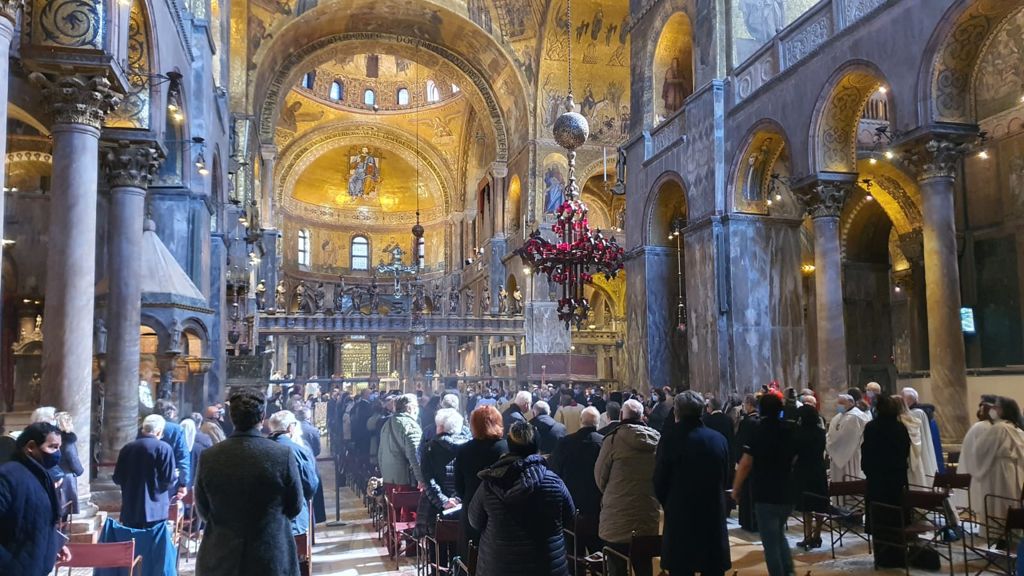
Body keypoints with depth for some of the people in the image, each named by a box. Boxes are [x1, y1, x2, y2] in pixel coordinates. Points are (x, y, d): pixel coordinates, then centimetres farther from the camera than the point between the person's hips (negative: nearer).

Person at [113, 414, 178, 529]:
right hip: (154, 510, -4)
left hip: (129, 510, 4)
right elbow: (169, 481, -12)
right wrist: (175, 475, 10)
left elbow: (117, 479, 9)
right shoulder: (164, 448, -10)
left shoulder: (127, 448, 2)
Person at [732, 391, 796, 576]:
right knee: (779, 534, 23)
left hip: (765, 494, -5)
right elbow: (793, 460, 14)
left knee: (770, 541, 4)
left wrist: (735, 489, -4)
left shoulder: (758, 431, -12)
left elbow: (745, 464, -14)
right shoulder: (789, 431, 2)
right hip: (787, 493, 6)